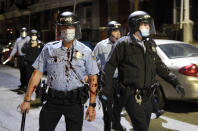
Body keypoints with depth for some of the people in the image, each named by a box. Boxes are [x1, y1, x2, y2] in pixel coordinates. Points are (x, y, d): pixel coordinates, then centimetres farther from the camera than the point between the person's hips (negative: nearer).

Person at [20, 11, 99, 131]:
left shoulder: (86, 52, -1)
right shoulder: (49, 49, 4)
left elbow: (93, 79, 0)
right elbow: (37, 74, 5)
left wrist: (92, 105, -6)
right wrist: (27, 99, 1)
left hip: (74, 102, -1)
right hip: (52, 100, 2)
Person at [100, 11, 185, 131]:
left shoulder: (150, 44, 11)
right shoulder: (124, 44, -8)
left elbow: (160, 66, 21)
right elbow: (110, 68, -7)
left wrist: (175, 82, 15)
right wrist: (107, 91, -9)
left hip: (147, 96, 7)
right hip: (132, 97, -7)